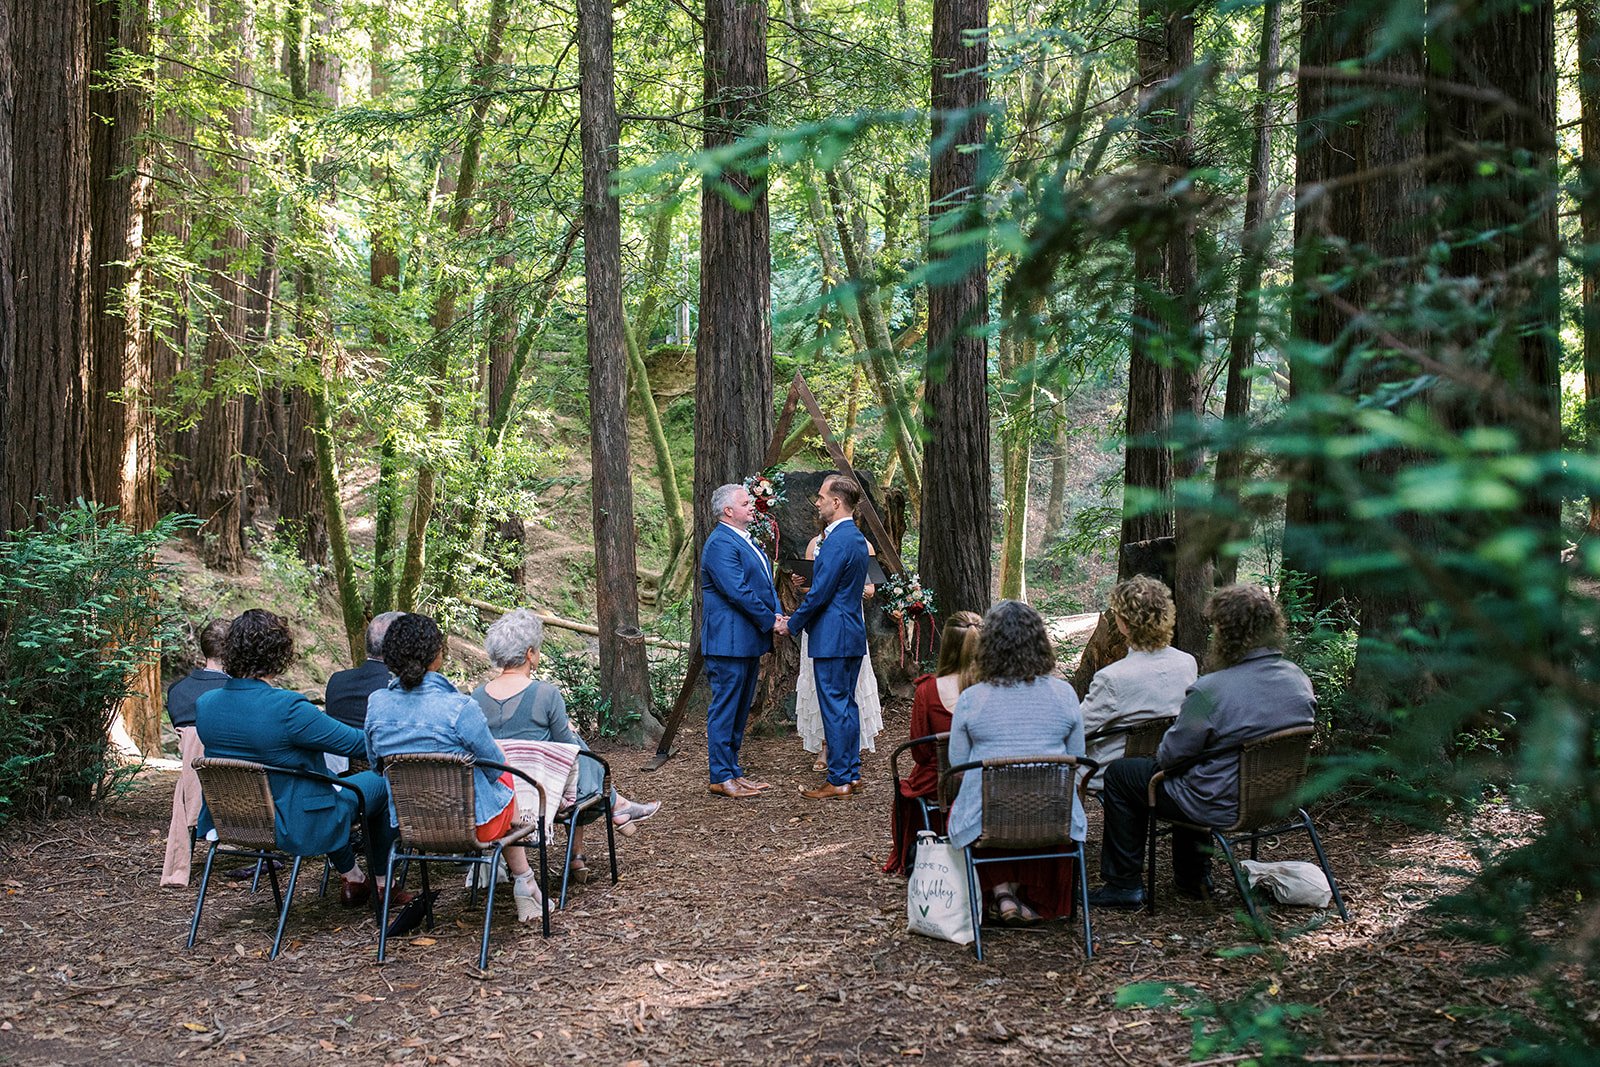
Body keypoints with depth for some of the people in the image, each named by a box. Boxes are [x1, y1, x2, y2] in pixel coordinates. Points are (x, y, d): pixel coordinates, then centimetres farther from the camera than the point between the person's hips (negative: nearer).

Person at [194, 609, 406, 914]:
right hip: (294, 830, -7)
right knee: (379, 784, 16)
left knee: (329, 777, 33)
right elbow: (357, 743, -19)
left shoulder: (205, 704, -6)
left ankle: (351, 879, 43)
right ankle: (381, 886, 31)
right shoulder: (287, 708, -29)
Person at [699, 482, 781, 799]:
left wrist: (776, 614, 3)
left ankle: (733, 771, 21)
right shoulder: (721, 543, -15)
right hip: (729, 640, -10)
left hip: (749, 640, 10)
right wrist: (770, 620, -14)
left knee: (740, 710, 14)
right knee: (724, 710, -5)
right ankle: (721, 778, -2)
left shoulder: (746, 541, 18)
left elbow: (765, 582, 21)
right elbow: (738, 592, -21)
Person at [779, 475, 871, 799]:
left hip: (833, 636, -10)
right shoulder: (856, 537, 14)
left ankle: (838, 780, -1)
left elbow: (820, 593, -19)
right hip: (852, 634, 10)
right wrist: (797, 618, 18)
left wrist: (792, 624, -5)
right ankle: (852, 773, 19)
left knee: (835, 707, -5)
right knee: (847, 705, 14)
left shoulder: (837, 541, -18)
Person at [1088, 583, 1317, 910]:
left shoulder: (1210, 691, -26)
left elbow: (1170, 754, -15)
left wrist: (1160, 754, 8)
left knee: (1119, 773, 10)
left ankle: (1124, 885, 16)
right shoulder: (1299, 680, -5)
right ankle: (1193, 881, 40)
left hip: (1223, 808, -8)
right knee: (1189, 772, 35)